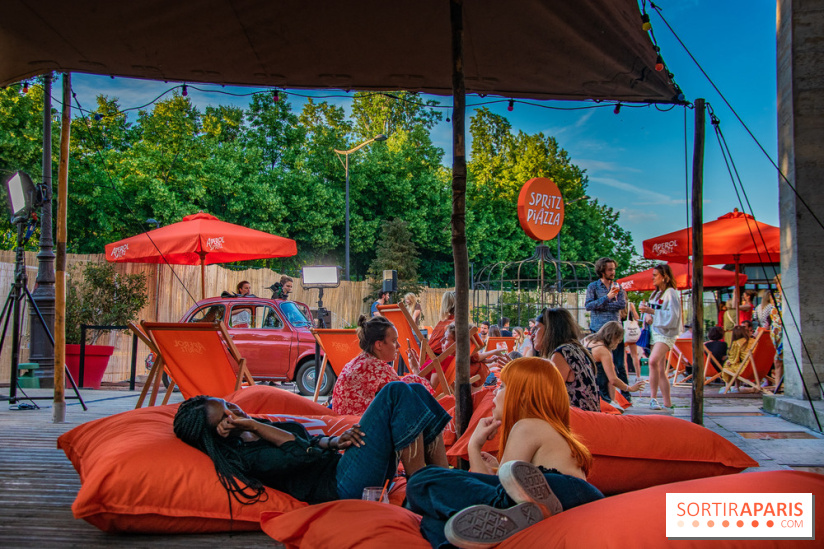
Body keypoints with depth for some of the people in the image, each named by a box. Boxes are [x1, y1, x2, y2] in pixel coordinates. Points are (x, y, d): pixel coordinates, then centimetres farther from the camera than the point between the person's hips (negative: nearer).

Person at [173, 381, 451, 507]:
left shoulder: (255, 432, 18)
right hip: (346, 485, -10)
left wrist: (335, 441, -4)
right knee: (396, 392, -18)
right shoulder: (242, 456, -11)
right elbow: (300, 453, -20)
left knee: (416, 393, 2)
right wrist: (255, 426, -14)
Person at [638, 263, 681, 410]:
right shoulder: (655, 294, 17)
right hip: (655, 332, 9)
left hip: (666, 333, -8)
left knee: (653, 361, -29)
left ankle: (653, 398, -22)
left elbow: (672, 316, -17)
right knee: (660, 370, 7)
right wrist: (646, 311, 3)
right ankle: (667, 403, 11)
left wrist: (652, 311, -19)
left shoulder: (671, 293, -8)